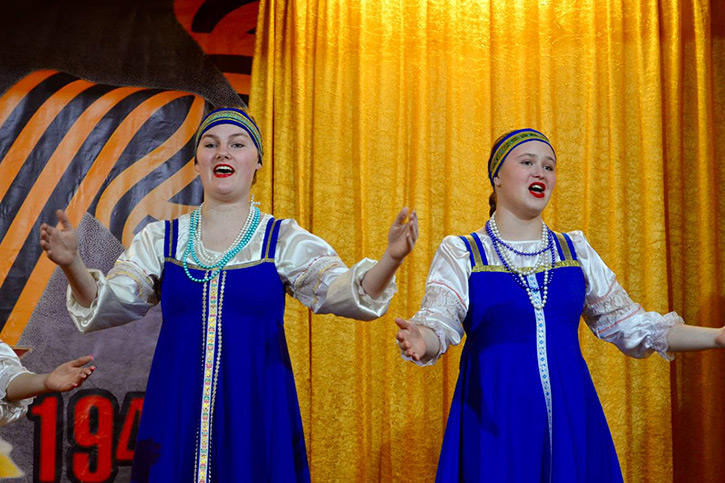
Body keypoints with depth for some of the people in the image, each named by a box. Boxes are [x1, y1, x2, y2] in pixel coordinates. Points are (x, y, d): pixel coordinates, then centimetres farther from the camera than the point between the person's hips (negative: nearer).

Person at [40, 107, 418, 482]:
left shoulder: (284, 240, 2)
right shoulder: (161, 240, 7)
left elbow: (350, 295, -8)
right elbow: (106, 308, 3)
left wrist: (391, 258, -27)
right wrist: (71, 264, -15)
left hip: (257, 415, -1)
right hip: (176, 413, 1)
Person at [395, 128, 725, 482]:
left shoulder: (575, 250, 13)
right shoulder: (461, 254, 3)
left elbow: (631, 326, 13)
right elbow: (437, 325, -11)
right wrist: (420, 340, -35)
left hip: (571, 418, 3)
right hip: (496, 422, -3)